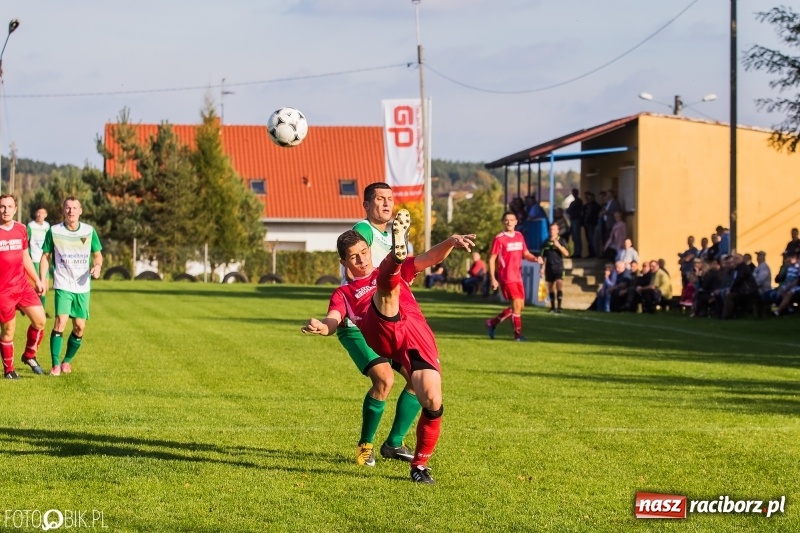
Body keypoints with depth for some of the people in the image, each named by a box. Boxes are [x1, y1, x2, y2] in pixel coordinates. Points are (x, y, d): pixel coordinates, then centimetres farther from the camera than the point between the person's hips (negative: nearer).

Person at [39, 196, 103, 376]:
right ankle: (55, 364, -14)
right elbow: (46, 256, 4)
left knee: (79, 327, 4)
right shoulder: (54, 231, -4)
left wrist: (97, 266, -11)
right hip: (63, 285, -3)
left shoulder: (89, 231, 1)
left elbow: (97, 254, 11)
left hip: (83, 286, 3)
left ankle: (67, 361, 24)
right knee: (60, 321, -18)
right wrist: (42, 280, -5)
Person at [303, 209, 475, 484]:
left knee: (432, 402, -14)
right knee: (386, 287, -29)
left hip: (418, 336, 2)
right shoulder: (343, 294, 26)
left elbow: (431, 258, 21)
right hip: (382, 334, -2)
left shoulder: (396, 271, 34)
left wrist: (450, 242, -1)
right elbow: (334, 319, 5)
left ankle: (420, 464, 4)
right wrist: (322, 326, -20)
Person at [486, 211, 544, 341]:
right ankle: (518, 334, 2)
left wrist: (535, 259, -5)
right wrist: (492, 278, -13)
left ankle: (492, 323, 24)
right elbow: (492, 259, -7)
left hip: (518, 277, 7)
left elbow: (526, 254, 18)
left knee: (520, 306, 10)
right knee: (517, 304, -10)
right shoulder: (499, 238, -8)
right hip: (506, 277, -7)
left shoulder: (519, 236, 11)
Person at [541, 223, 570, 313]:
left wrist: (558, 245, -22)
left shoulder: (561, 241, 1)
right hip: (549, 268, 4)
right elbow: (543, 256, 16)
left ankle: (559, 306, -20)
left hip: (558, 267, -4)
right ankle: (552, 307, 16)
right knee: (550, 288, 6)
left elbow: (566, 253, -10)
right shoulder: (546, 242, 9)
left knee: (559, 284, -19)